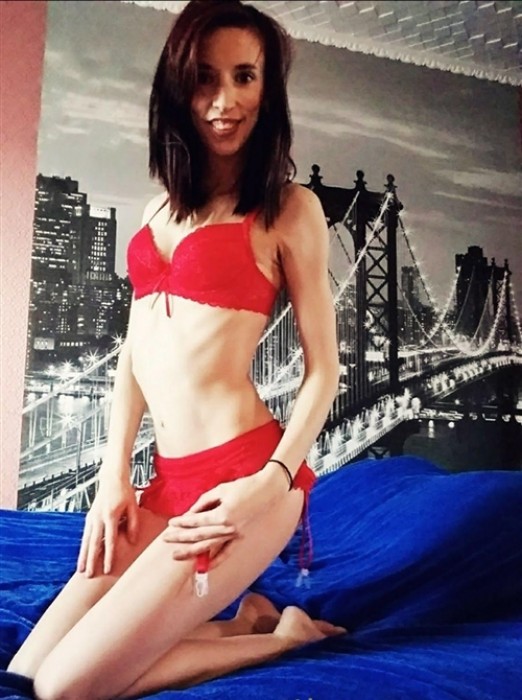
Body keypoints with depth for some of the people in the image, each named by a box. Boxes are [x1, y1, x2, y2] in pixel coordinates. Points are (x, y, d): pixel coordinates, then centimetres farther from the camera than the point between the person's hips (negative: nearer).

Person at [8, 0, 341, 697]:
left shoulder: (289, 207, -3)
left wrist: (272, 483, -17)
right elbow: (137, 349, 14)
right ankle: (246, 620, 18)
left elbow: (324, 368, -4)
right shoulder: (163, 207, 15)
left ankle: (282, 636, 8)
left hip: (239, 474, -7)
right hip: (170, 479, 7)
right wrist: (114, 475, 5)